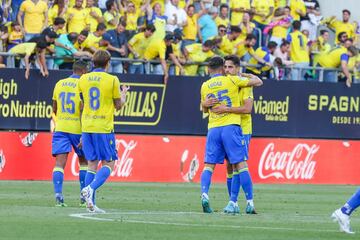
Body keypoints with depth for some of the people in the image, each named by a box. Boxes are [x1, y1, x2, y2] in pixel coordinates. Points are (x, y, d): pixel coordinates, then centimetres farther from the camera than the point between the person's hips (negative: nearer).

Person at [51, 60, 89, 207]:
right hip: (77, 129, -3)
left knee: (60, 163, -3)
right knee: (84, 162, 15)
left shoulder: (59, 84, 8)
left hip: (60, 128, 3)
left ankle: (58, 195, -20)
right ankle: (84, 197, 15)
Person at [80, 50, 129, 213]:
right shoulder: (112, 80, -7)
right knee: (108, 164, 3)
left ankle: (90, 204, 2)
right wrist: (124, 94, 22)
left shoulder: (83, 79, 5)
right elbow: (118, 105, 3)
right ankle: (90, 189, -21)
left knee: (92, 164, 8)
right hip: (104, 128, -5)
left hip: (87, 127, 5)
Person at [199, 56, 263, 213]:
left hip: (213, 129, 3)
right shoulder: (231, 80, 2)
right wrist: (248, 76, 26)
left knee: (209, 165, 2)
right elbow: (258, 82, 8)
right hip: (231, 127, -3)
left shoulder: (205, 86, 11)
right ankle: (233, 202, -2)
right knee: (237, 165, 3)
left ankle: (204, 194, -22)